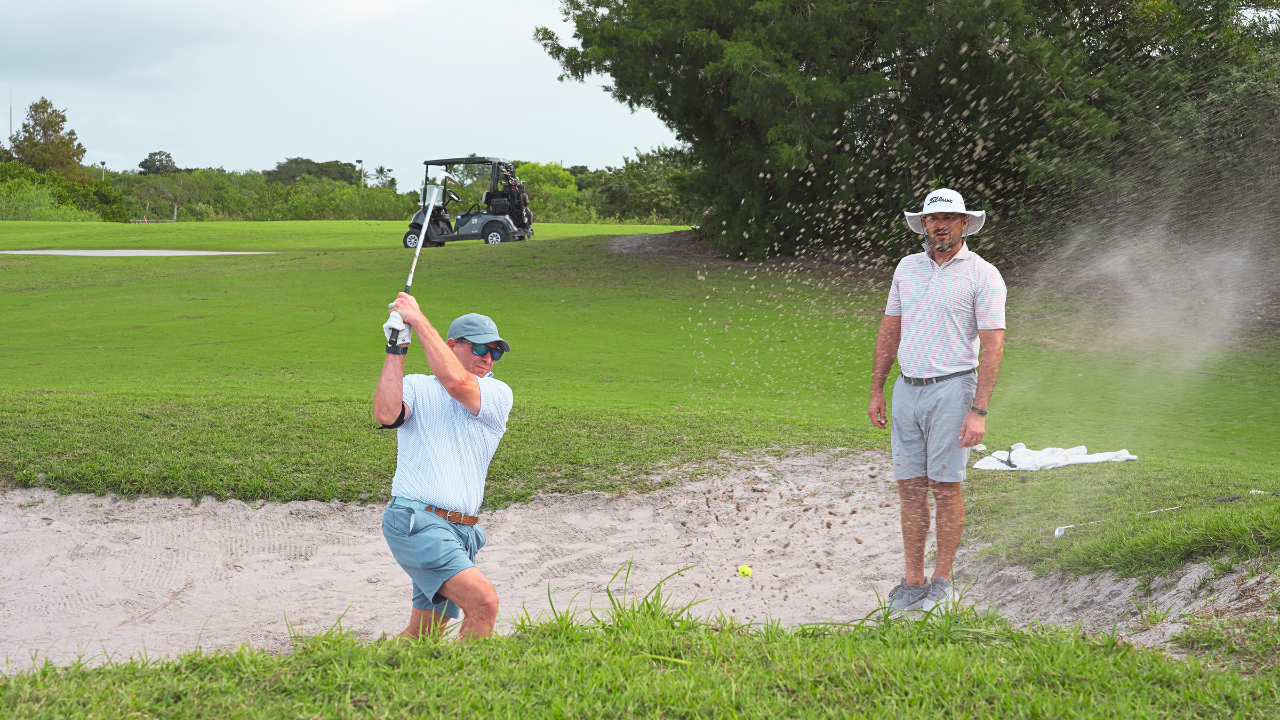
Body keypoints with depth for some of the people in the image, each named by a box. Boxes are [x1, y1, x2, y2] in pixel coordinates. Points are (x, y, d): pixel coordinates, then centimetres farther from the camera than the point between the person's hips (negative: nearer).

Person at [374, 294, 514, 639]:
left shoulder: (498, 394, 10)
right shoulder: (415, 387, 9)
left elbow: (456, 382, -11)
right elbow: (386, 414, -14)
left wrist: (418, 319, -8)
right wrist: (396, 349, -9)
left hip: (462, 532, 5)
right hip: (416, 520, -5)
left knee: (422, 635, 9)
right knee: (483, 601, -23)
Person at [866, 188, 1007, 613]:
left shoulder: (983, 275, -5)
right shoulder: (907, 267, 11)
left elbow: (993, 346, -9)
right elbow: (890, 331, 17)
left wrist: (979, 411, -16)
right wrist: (876, 392, 12)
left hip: (952, 389, -5)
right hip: (907, 388, 5)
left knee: (946, 487, -2)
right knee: (910, 487, 5)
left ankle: (942, 583, 8)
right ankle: (912, 582, 11)